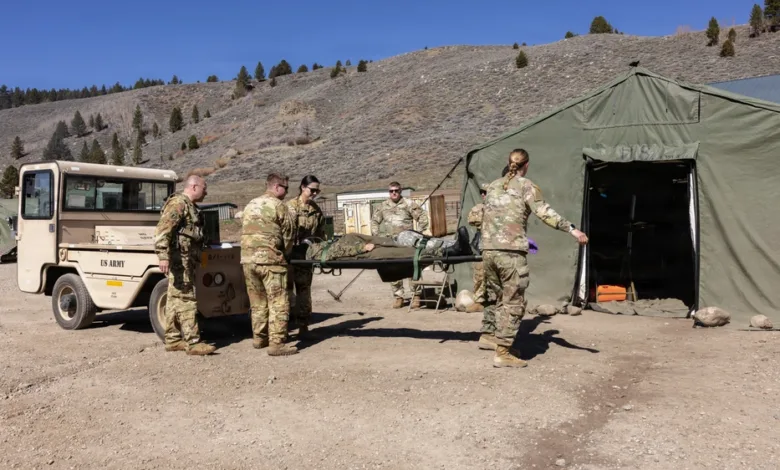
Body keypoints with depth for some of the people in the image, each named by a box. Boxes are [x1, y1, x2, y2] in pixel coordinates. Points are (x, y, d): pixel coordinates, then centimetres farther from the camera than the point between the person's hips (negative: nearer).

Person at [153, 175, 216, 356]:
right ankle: (193, 343, -9)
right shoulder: (178, 203, -12)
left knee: (175, 299, 12)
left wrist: (194, 259, 27)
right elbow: (162, 230, -22)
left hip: (186, 259, 10)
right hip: (179, 259, -10)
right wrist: (163, 256, -30)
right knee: (186, 300, -10)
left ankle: (172, 340, 19)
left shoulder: (189, 206, 19)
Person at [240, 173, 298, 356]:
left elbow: (245, 231, 18)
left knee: (257, 301, 17)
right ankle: (277, 343, -6)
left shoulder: (250, 205, 18)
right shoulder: (278, 206, -3)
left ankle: (259, 337, 25)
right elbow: (288, 235, -1)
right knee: (278, 302, -4)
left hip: (247, 259, 7)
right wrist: (285, 254, 15)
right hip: (270, 259, -7)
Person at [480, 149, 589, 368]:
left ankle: (488, 333, 32)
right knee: (513, 302, 0)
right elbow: (545, 213, -12)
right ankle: (502, 353, 0)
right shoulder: (526, 186, -1)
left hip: (489, 251, 6)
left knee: (500, 295, 24)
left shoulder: (493, 186, 17)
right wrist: (572, 229, -16)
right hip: (511, 252, -6)